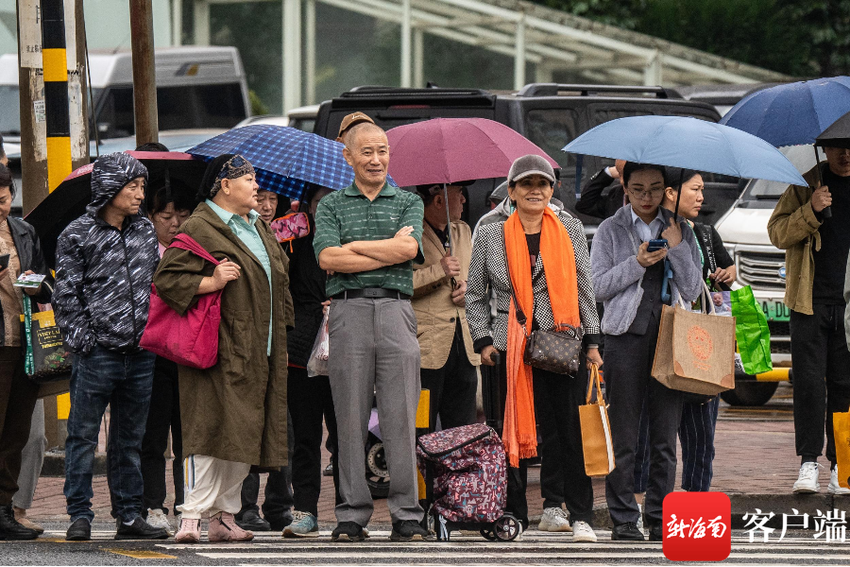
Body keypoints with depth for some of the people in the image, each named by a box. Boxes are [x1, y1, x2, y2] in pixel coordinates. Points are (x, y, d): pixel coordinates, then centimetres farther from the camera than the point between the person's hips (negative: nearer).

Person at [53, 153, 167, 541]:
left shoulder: (145, 231, 12)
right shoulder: (78, 235, -4)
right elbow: (66, 296, -5)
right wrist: (83, 342, -11)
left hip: (140, 354, 5)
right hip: (97, 353, -5)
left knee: (130, 438, 10)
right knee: (83, 436, -1)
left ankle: (129, 516, 15)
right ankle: (80, 516, 4)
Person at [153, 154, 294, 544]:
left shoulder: (258, 227, 19)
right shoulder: (199, 228, -7)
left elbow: (279, 277, 29)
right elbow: (167, 279, -12)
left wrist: (282, 336, 25)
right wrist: (211, 283, -23)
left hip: (256, 355, 8)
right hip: (218, 350, -8)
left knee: (244, 434, 7)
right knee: (211, 428, -14)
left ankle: (225, 516, 12)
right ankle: (192, 515, -15)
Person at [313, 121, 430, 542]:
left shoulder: (409, 203, 15)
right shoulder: (331, 205, 12)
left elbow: (409, 248, -3)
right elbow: (327, 258, -4)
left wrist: (354, 246, -1)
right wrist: (389, 251, -5)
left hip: (396, 309, 0)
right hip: (349, 311, 0)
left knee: (401, 417, -4)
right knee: (350, 418, -1)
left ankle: (406, 514, -1)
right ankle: (352, 514, 3)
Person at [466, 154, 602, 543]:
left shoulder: (569, 230, 8)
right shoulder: (491, 236, 8)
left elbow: (584, 288, 10)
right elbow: (475, 295, 13)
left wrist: (591, 341, 5)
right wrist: (483, 340, 2)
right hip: (509, 347, 1)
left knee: (569, 430, -6)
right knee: (512, 431, 1)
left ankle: (580, 516, -4)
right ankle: (515, 514, 10)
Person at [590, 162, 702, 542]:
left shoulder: (680, 230, 12)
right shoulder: (611, 230, 7)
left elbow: (692, 292, 5)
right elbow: (598, 286, -1)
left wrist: (677, 249, -6)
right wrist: (637, 263, -11)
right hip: (625, 338, -2)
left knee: (665, 436, 3)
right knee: (623, 437, -2)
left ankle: (660, 517, 9)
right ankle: (623, 520, 3)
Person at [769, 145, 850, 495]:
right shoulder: (806, 186, 7)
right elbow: (777, 233, 3)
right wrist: (811, 210, -12)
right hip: (812, 300, -1)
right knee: (809, 381, -7)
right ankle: (808, 464, -5)